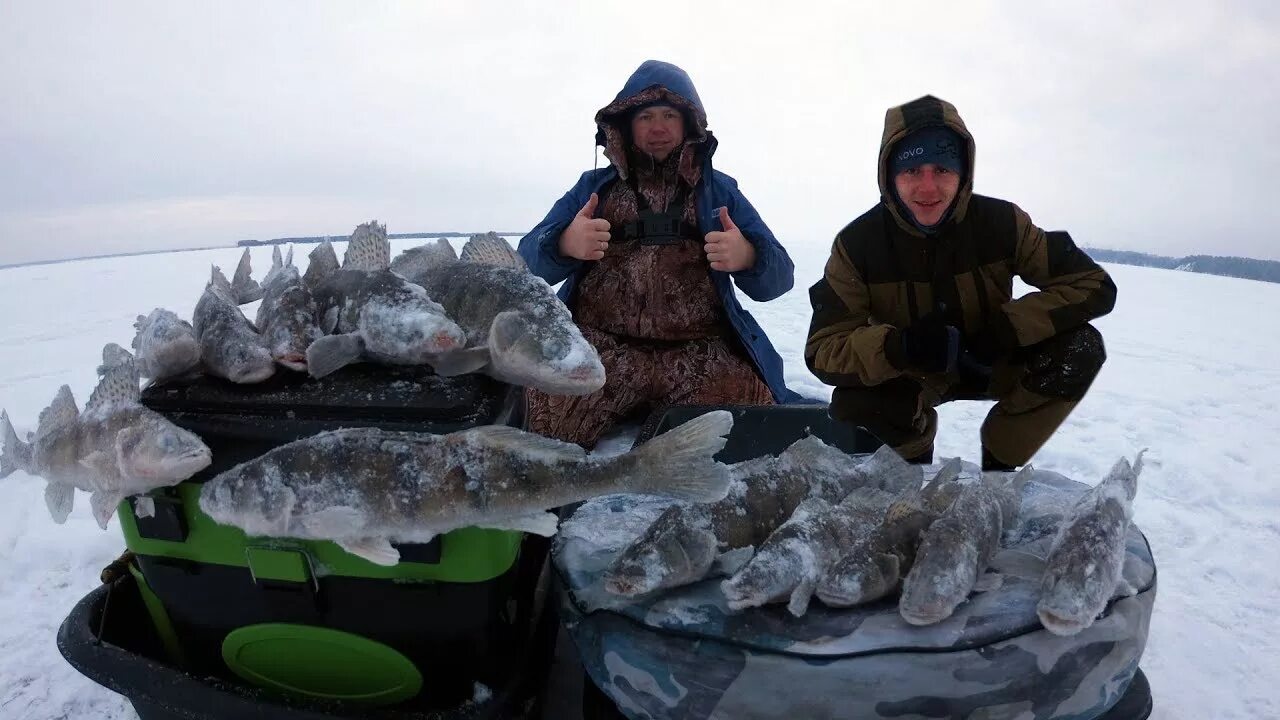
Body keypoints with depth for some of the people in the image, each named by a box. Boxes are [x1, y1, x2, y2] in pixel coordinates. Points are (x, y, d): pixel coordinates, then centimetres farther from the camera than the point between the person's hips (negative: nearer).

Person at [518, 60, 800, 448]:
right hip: (601, 345, 0)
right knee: (546, 423, -25)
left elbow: (777, 275, 8)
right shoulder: (594, 185, 15)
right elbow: (530, 257, 6)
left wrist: (747, 258, -16)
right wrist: (564, 244, -17)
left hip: (699, 354, 1)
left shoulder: (719, 190, 15)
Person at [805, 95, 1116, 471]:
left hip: (990, 365, 2)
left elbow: (1095, 286, -16)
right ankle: (916, 448, 6)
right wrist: (901, 348, -46)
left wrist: (1005, 329, -31)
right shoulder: (857, 243, -22)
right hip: (908, 378, -1)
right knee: (851, 405, -33)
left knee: (1081, 349, -24)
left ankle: (999, 464, -2)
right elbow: (822, 352, -27)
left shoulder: (1002, 222, -19)